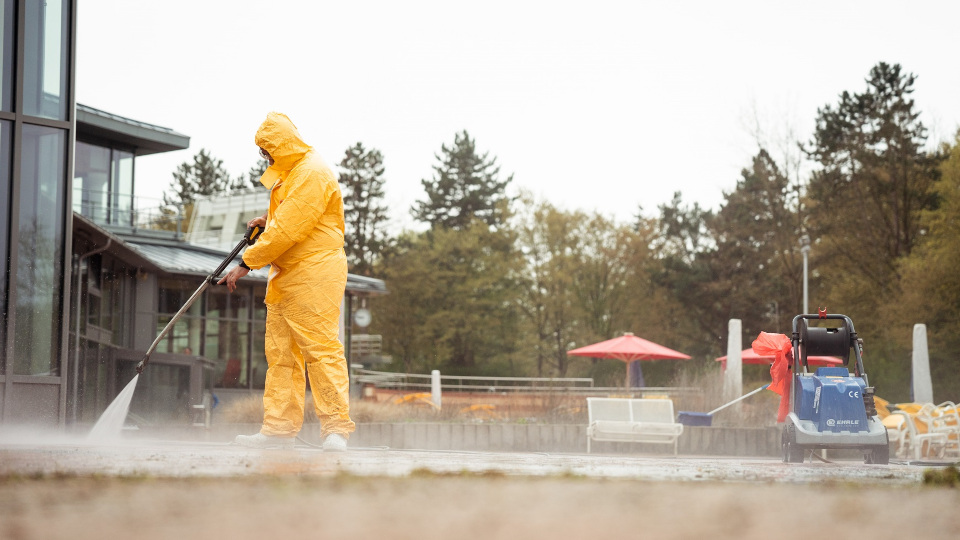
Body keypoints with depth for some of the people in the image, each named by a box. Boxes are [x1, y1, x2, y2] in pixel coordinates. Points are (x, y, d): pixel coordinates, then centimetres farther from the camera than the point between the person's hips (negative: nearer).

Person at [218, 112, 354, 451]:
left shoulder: (312, 174, -15)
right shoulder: (289, 173, 20)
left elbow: (289, 231, -21)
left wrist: (247, 263, -17)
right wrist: (268, 220, 19)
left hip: (313, 275, -11)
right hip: (285, 276, 11)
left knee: (321, 349, -12)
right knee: (280, 353, 7)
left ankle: (336, 428, -12)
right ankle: (279, 429, 7)